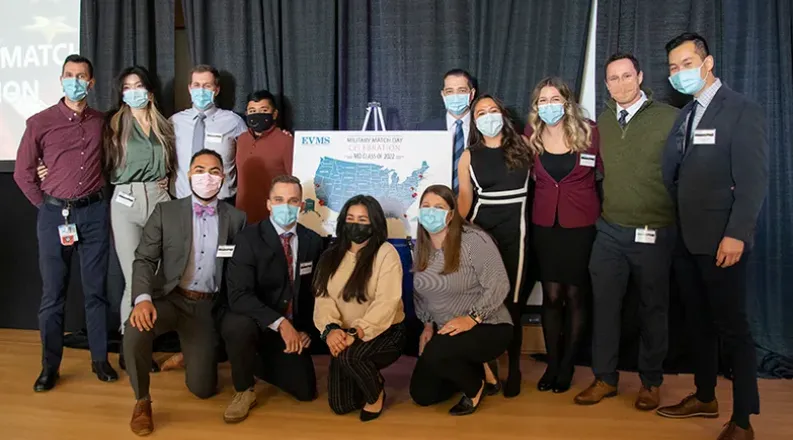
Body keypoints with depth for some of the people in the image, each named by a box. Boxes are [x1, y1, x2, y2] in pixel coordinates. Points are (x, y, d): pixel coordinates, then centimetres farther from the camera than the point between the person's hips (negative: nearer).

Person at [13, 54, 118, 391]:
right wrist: (45, 205, 3)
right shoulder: (40, 122, -3)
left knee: (96, 290, 8)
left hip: (94, 213, 2)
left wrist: (94, 199, 8)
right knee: (52, 294, 6)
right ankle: (49, 366, 17)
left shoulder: (101, 122, 4)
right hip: (54, 214, -2)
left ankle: (100, 359, 19)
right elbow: (23, 172, 3)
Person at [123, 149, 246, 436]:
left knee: (203, 389, -2)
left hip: (206, 306, 1)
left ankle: (190, 354, 36)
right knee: (135, 330, -35)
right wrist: (143, 299, -24)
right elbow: (145, 259, -6)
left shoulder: (236, 218, 4)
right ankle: (142, 400, -6)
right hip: (170, 297, -1)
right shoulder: (165, 211, 0)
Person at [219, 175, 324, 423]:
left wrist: (308, 331, -3)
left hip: (293, 328, 4)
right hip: (255, 322, -4)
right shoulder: (249, 238, -16)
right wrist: (280, 322, -33)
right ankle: (244, 391, -8)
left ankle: (263, 360, 27)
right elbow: (239, 295, -25)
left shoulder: (313, 241, -2)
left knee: (306, 392, -2)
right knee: (239, 326, -38)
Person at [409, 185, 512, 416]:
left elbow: (499, 285, -23)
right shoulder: (422, 248, 3)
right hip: (445, 331, 7)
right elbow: (419, 292, 13)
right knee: (421, 395, 4)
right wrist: (428, 324, 3)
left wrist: (472, 318, -29)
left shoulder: (474, 240, -19)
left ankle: (476, 385, -3)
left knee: (436, 353, -35)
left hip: (488, 328, -7)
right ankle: (473, 370, 26)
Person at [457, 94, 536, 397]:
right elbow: (465, 196, 7)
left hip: (514, 231, -1)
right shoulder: (469, 156, 7)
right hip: (480, 230, 2)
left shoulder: (523, 146, 6)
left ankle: (513, 368, 14)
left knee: (511, 301, -3)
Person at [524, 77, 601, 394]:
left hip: (582, 225, -1)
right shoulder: (531, 136, 2)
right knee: (552, 295, 5)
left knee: (575, 295, 7)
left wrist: (604, 210, -6)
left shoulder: (589, 133, -5)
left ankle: (567, 366, 22)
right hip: (545, 226, 2)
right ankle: (552, 364, 19)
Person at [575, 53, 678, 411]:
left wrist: (679, 217, -5)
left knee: (653, 309, 10)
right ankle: (605, 378, 22)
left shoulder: (670, 118, -5)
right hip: (609, 231, 4)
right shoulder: (602, 122, 8)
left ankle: (651, 381, 27)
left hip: (653, 233, -3)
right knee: (604, 304, 7)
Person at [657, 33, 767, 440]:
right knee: (699, 323, 16)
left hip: (720, 241, -7)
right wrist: (675, 224, 2)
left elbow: (753, 180, -14)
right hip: (687, 239, 7)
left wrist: (736, 234, -20)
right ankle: (705, 398, 31)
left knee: (732, 328, 0)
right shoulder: (686, 115, 14)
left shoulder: (742, 111, -8)